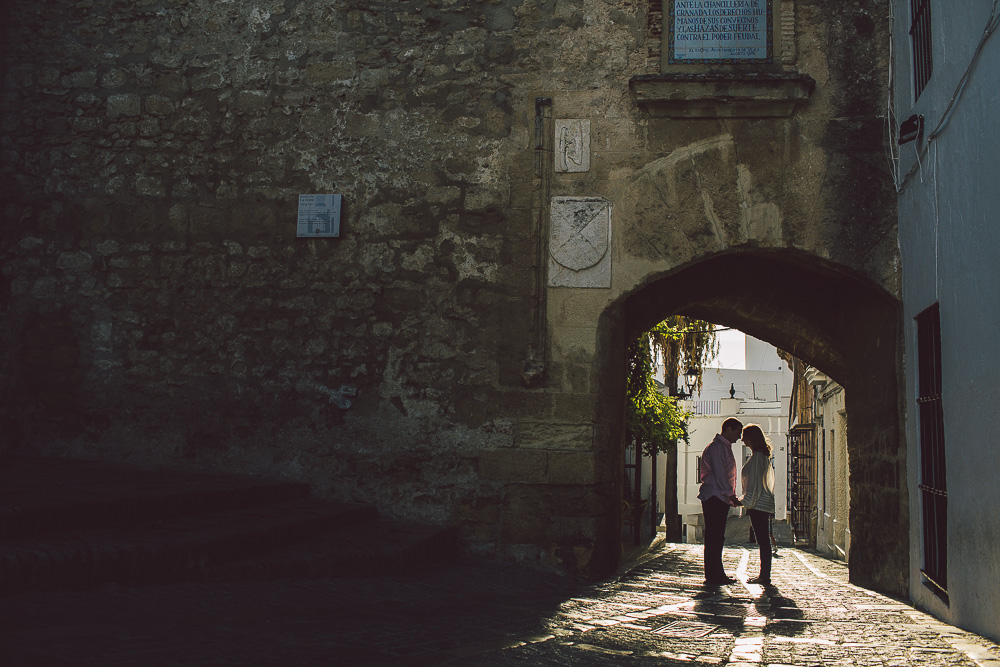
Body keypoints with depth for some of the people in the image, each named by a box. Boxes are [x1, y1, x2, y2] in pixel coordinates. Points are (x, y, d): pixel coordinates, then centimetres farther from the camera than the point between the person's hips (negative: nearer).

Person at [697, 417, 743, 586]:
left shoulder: (725, 447, 21)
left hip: (721, 499, 10)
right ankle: (713, 577, -6)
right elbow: (719, 474, -17)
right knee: (713, 537, -8)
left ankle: (717, 574, 16)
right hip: (714, 498, -10)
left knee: (717, 537, 12)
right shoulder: (716, 447, -12)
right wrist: (730, 495, -14)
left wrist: (732, 496, 19)